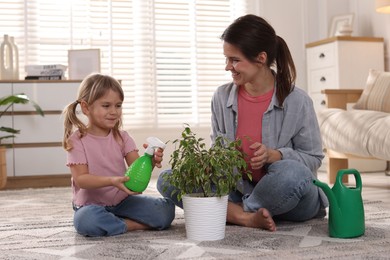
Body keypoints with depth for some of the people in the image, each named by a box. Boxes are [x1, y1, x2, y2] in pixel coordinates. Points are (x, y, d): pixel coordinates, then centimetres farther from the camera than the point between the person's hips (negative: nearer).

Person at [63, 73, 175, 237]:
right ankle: (134, 225, -18)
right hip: (92, 204, -2)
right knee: (86, 221, -38)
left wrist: (150, 161, -32)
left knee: (166, 210, -16)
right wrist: (112, 181, -34)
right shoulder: (77, 140, -8)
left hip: (123, 200, 3)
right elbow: (80, 179, -17)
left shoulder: (122, 137, 3)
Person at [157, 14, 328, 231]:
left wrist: (274, 155, -22)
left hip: (287, 197, -3)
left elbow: (314, 158, -4)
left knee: (291, 172, -39)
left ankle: (233, 213, -11)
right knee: (167, 179, -12)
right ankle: (247, 217, -25)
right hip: (237, 190, 3)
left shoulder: (297, 101, -10)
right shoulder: (222, 98, 0)